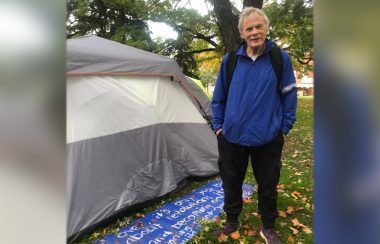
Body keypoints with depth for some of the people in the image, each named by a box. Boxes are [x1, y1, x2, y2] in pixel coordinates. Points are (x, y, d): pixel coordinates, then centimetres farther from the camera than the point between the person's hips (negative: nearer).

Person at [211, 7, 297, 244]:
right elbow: (218, 97, 7)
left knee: (268, 185, 14)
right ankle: (232, 222, 39)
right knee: (231, 183, 15)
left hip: (268, 138, -1)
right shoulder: (230, 60, -1)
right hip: (231, 136, 2)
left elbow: (289, 96, 2)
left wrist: (285, 128, 0)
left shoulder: (281, 58, -4)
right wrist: (218, 126, 5)